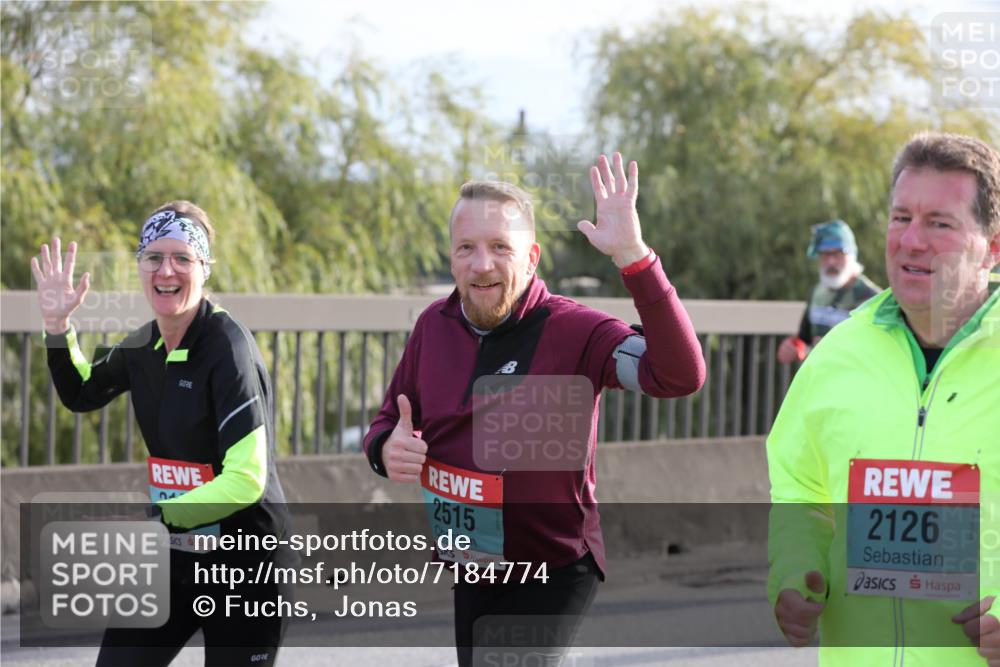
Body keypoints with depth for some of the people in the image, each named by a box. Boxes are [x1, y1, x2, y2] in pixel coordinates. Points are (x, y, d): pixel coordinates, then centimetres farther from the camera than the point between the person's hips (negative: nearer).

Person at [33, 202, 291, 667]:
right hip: (174, 557, 7)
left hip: (243, 562, -7)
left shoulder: (228, 348, -17)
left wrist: (154, 519, -28)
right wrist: (57, 328, 10)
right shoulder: (144, 346, 5)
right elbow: (81, 394, 26)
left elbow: (246, 480, -24)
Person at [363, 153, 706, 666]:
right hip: (470, 572, 6)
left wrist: (633, 257, -43)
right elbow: (388, 423, 12)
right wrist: (388, 449, -14)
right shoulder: (435, 325, -3)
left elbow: (681, 375, -35)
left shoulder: (572, 331, -19)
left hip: (552, 574, -6)